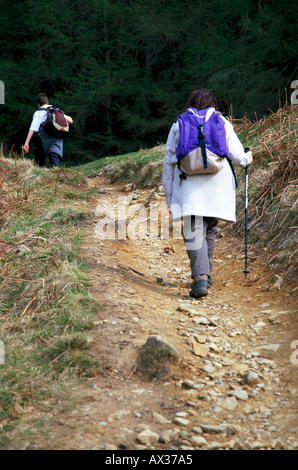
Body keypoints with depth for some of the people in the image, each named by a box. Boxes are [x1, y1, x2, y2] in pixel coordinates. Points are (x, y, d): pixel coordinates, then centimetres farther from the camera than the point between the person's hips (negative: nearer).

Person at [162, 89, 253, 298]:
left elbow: (168, 164, 11)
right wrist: (246, 160, 31)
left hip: (188, 186, -1)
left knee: (193, 231, -8)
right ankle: (205, 273, 25)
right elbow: (237, 155, 6)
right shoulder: (222, 123, 11)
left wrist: (169, 198, 15)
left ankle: (201, 277, -23)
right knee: (210, 229, 17)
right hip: (218, 185, 1)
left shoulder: (178, 126, 12)